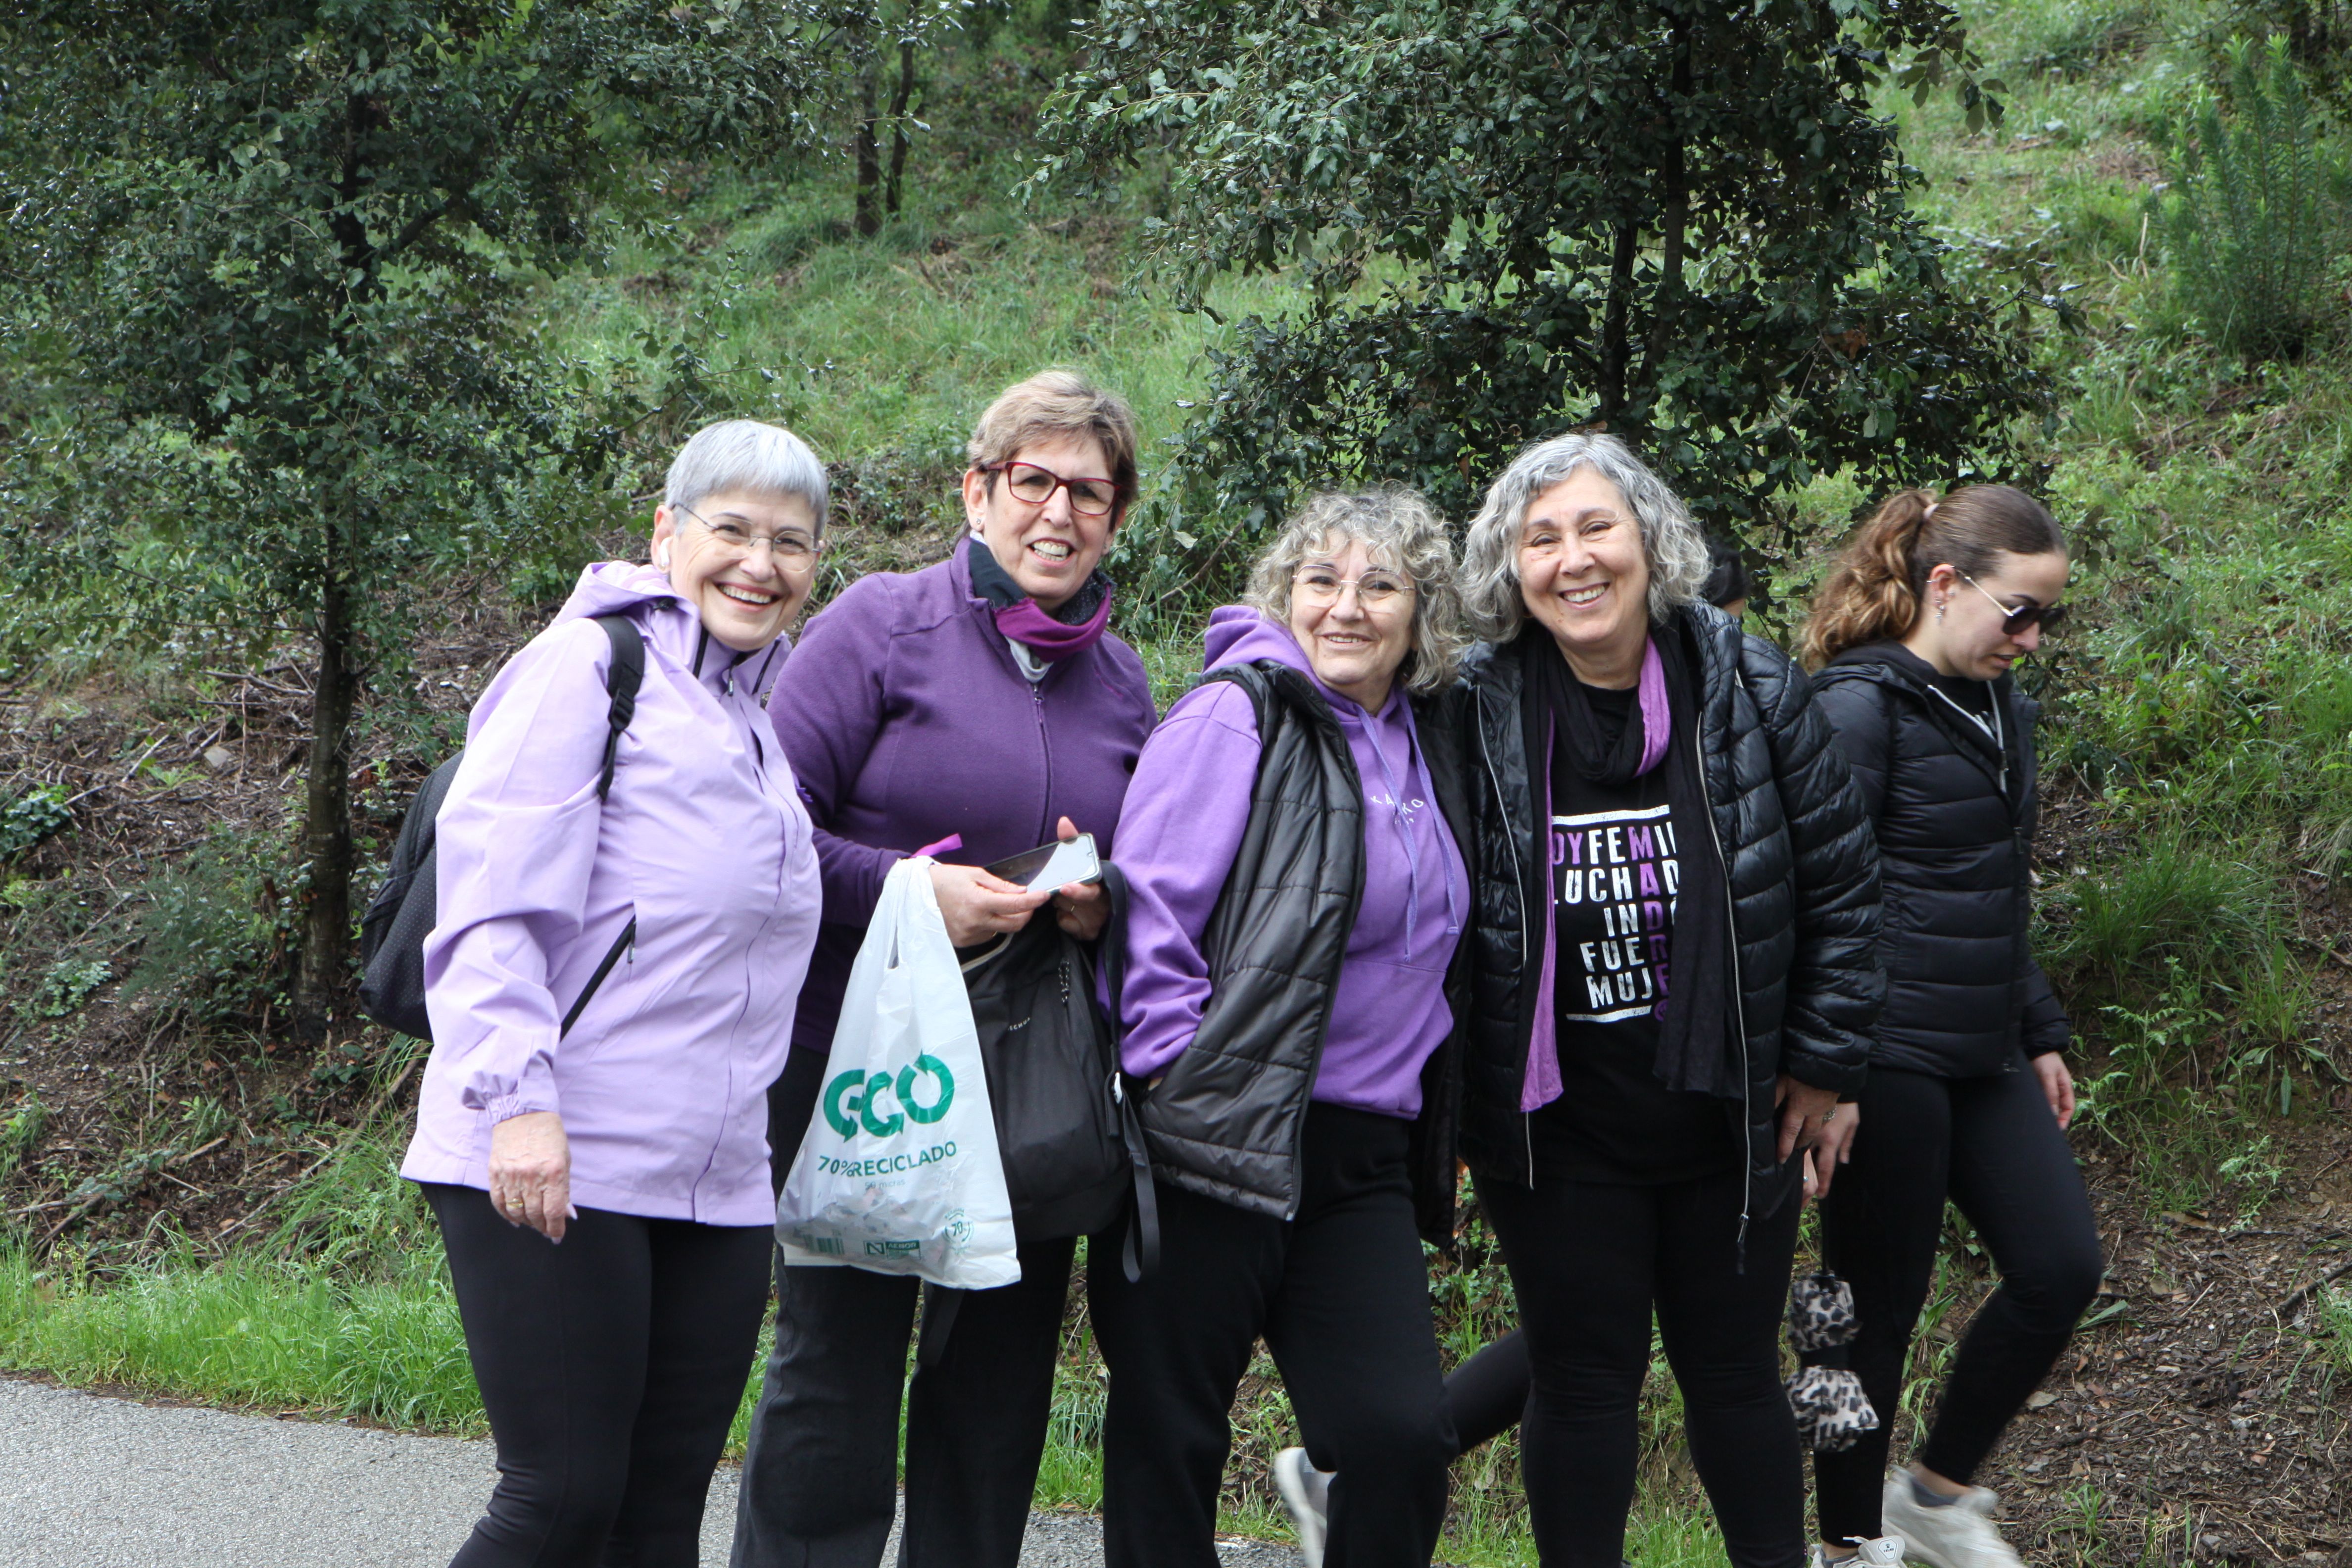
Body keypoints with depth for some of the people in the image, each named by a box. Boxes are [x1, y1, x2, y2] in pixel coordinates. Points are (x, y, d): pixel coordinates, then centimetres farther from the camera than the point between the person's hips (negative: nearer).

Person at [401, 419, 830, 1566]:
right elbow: (491, 899, -12)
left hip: (715, 1186, 8)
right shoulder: (590, 663, -2)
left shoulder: (757, 725, 23)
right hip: (552, 1170, -7)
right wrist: (519, 1097, -21)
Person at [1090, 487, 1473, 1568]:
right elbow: (1148, 907, -11)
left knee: (1405, 1437, -5)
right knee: (1168, 1442, 4)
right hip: (1214, 1141, -5)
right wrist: (1176, 1069, -17)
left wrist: (1426, 1122, 18)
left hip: (1364, 1155, 6)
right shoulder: (1237, 714, -6)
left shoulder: (1427, 746, 15)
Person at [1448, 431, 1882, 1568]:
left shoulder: (1754, 690, -7)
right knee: (1583, 1379, 7)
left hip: (1730, 1116, 1)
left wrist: (1822, 1058, 2)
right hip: (1554, 1123, -1)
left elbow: (1841, 882, 2)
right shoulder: (1475, 711, -9)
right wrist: (1448, 1099, 1)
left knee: (1735, 1371, 13)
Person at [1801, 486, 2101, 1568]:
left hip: (1982, 1055, 9)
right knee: (1880, 1306, 1)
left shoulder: (1996, 707, 14)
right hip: (1888, 1059, -8)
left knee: (2062, 1267, 5)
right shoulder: (1863, 707, -14)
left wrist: (2039, 1033, 24)